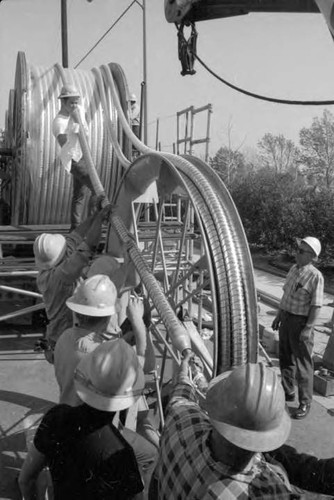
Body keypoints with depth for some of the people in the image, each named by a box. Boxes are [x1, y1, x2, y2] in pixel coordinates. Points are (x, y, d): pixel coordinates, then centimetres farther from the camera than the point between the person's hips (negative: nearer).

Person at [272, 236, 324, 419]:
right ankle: (288, 392, 37)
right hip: (286, 318, 8)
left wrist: (308, 328, -21)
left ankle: (305, 403, 17)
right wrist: (279, 315, 15)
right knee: (285, 358, 19)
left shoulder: (316, 276, -19)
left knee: (303, 364, 3)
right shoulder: (294, 269, 5)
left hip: (301, 322, -8)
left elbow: (316, 306, -19)